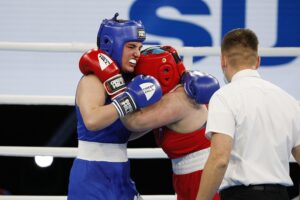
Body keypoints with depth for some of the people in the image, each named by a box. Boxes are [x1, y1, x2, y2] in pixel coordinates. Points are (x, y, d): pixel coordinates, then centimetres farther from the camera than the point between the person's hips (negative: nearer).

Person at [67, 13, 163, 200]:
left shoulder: (126, 81, 9)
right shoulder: (92, 81, -14)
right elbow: (92, 120, -33)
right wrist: (130, 100, -26)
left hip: (119, 175, 9)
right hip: (92, 175, -9)